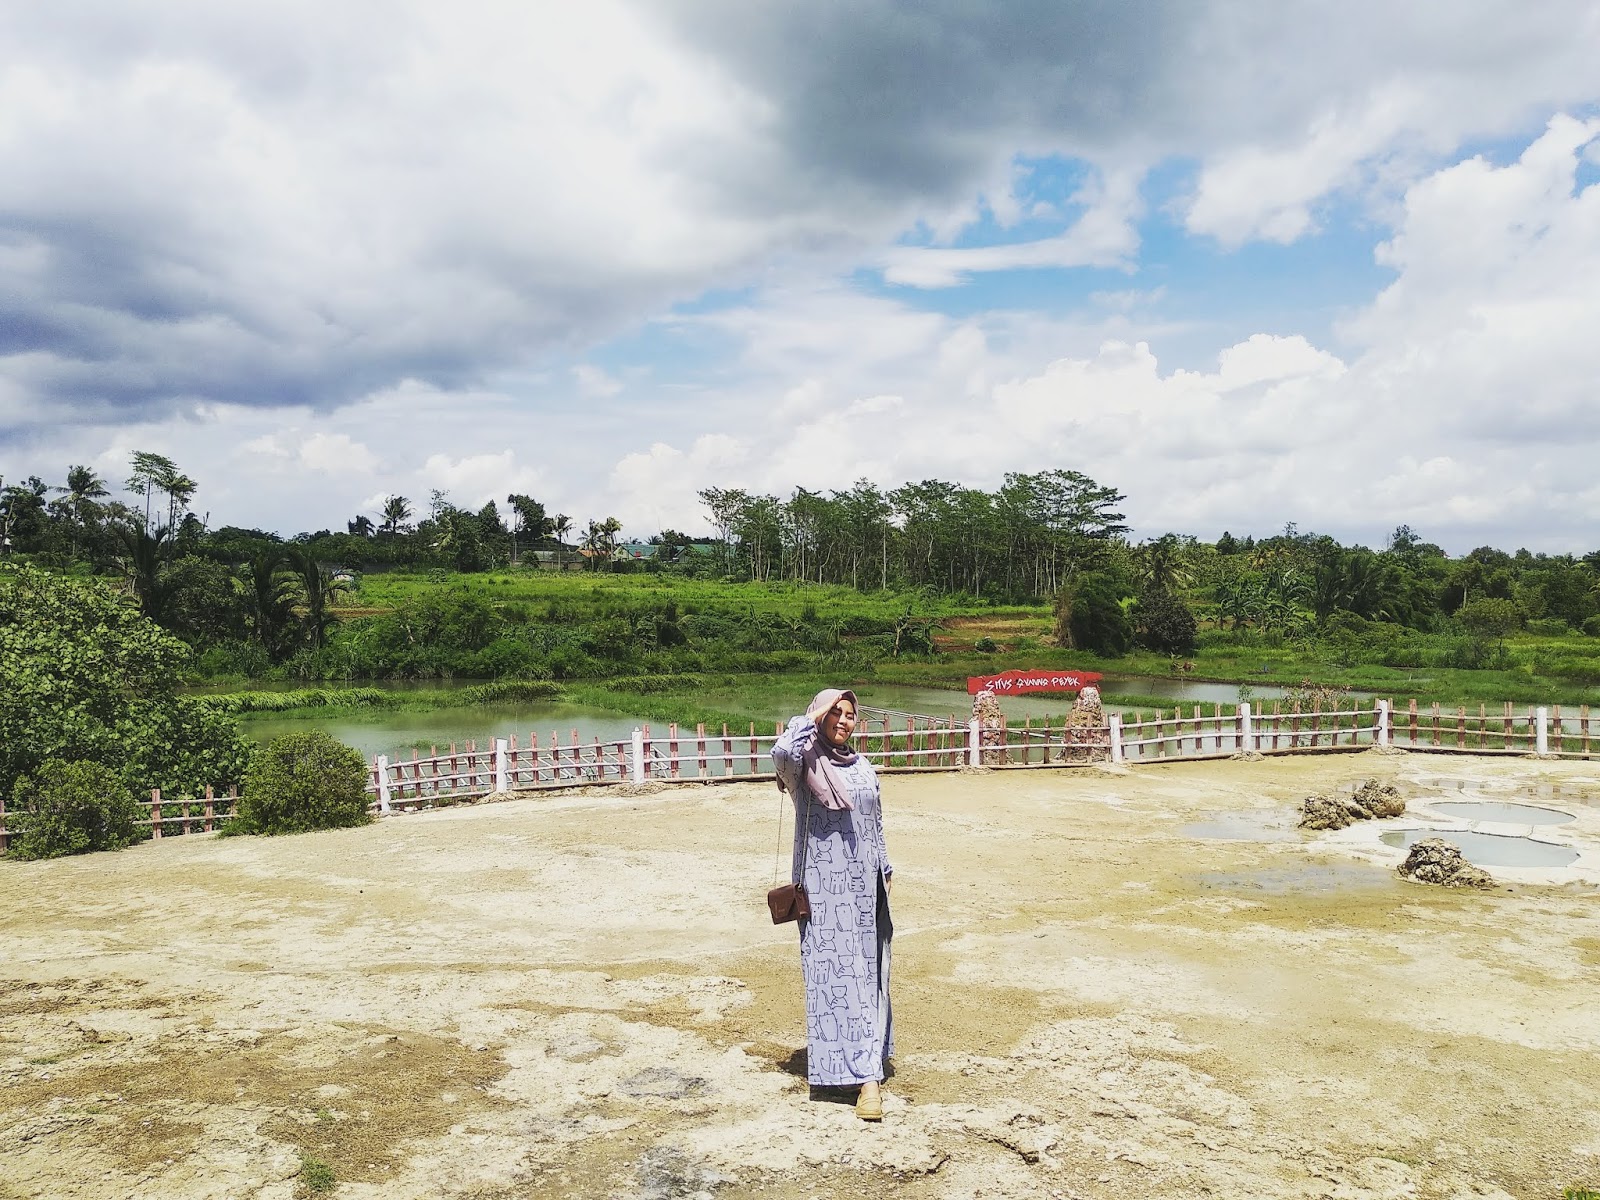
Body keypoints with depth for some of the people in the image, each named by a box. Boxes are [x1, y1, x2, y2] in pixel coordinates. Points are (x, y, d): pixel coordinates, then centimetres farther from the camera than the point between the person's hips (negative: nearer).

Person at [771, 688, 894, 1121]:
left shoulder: (863, 767, 13)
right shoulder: (805, 762, -4)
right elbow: (782, 751, -29)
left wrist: (885, 869, 19)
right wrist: (813, 718, -16)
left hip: (864, 884, 5)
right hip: (824, 883, -5)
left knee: (867, 970, 7)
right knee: (832, 971, -7)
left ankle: (868, 1065, 17)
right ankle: (864, 1072, -6)